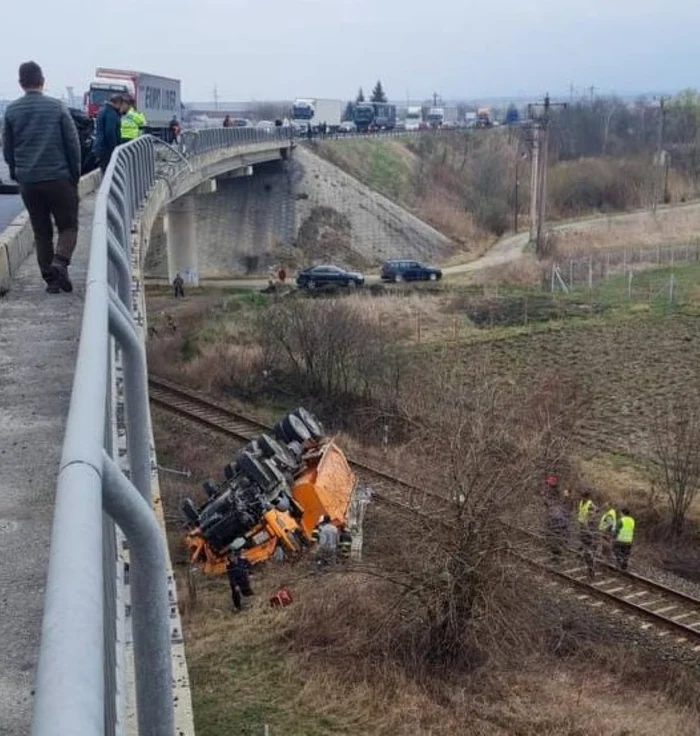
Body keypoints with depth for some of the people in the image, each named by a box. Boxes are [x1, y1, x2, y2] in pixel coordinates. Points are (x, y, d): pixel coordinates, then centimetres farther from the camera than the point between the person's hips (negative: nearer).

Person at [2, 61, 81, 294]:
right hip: (59, 178, -2)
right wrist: (75, 174, 7)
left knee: (41, 232, 11)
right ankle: (60, 262, -18)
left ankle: (50, 278, 8)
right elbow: (73, 143, -3)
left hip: (28, 181, 2)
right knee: (68, 226, 7)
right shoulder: (57, 107, -3)